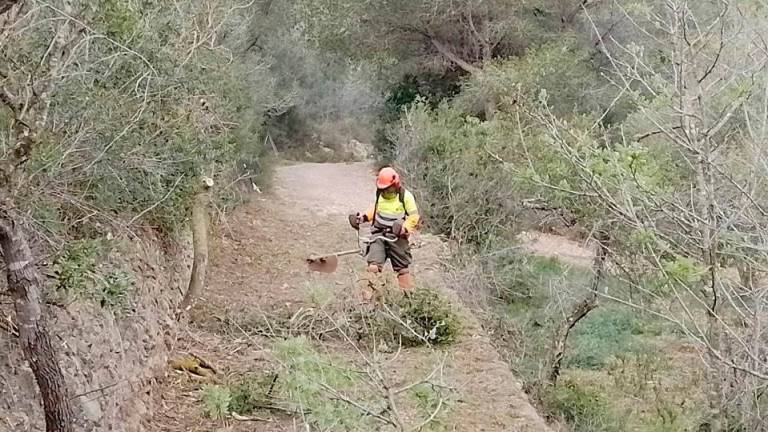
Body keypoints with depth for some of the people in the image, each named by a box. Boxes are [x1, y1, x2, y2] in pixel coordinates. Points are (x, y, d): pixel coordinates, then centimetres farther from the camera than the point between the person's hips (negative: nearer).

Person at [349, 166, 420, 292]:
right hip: (379, 234, 3)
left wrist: (405, 228, -24)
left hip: (397, 237, -2)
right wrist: (363, 217, 8)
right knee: (373, 265, -12)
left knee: (402, 267, 10)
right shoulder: (380, 193, 3)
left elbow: (414, 217, -8)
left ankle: (407, 294, 24)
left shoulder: (405, 196, -11)